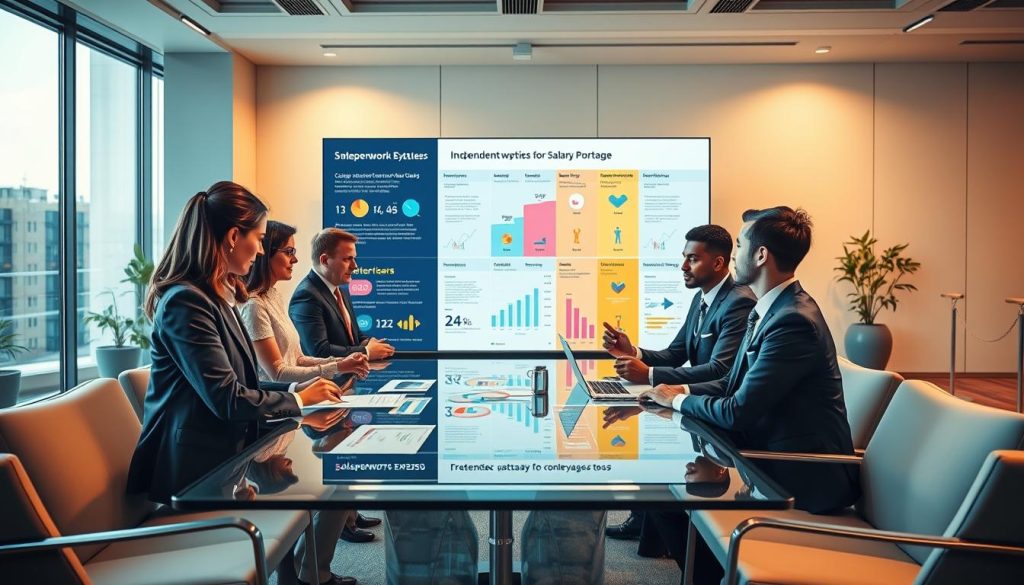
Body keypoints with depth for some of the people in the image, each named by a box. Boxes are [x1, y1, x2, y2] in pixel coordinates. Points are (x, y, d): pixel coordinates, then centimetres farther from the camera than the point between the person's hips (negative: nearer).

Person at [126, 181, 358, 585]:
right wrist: (298, 400, -8)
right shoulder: (187, 301, -19)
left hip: (226, 452, 9)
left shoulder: (217, 296, 10)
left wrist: (296, 388, 3)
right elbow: (228, 400, -22)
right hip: (199, 468, -9)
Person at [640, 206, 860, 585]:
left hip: (802, 475, -9)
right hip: (772, 451, 9)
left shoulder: (793, 321, -25)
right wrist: (680, 392, -2)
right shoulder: (770, 309, 6)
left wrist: (679, 399, -7)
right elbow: (734, 384, 13)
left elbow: (738, 411, -24)